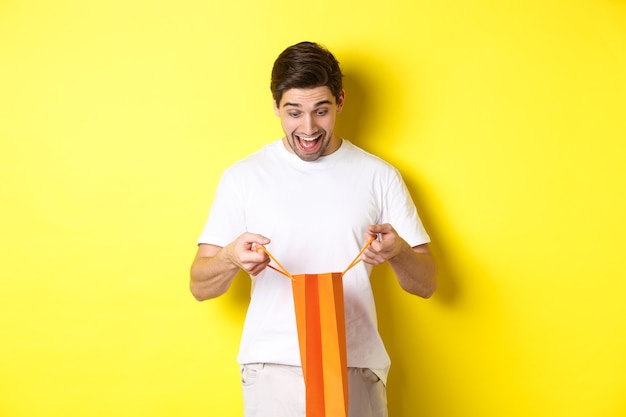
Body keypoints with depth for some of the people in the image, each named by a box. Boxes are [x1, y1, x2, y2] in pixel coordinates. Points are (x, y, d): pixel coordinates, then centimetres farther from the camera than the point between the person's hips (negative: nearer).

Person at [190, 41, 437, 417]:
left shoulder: (379, 176, 3)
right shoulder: (243, 177, 2)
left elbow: (427, 284, 5)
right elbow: (200, 285, 1)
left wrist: (398, 252, -18)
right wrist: (231, 258, -21)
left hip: (357, 370, 1)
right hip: (273, 370, 0)